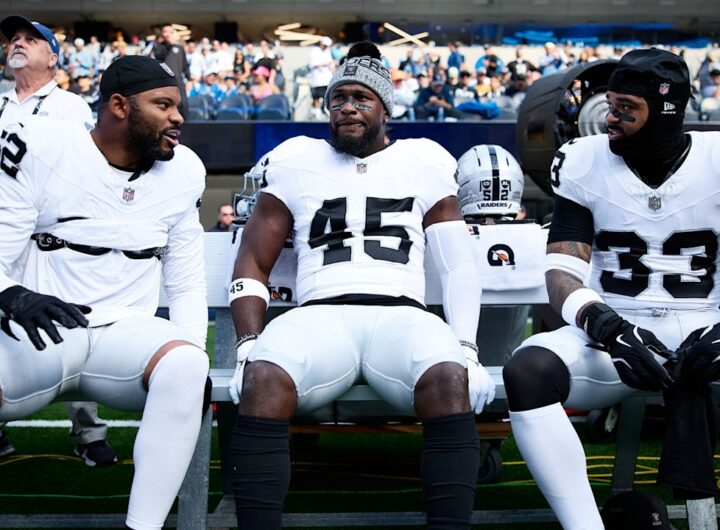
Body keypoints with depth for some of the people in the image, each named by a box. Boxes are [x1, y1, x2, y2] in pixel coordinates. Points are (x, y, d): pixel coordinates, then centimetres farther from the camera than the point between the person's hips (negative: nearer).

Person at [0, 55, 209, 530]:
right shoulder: (40, 148, -3)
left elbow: (187, 283, 13)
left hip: (126, 333, 3)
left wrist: (192, 363, -3)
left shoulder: (183, 171, 8)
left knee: (185, 364, -33)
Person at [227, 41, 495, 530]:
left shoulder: (425, 162, 19)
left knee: (451, 381, -35)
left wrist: (466, 347, -3)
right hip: (319, 315, 0)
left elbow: (458, 265, 14)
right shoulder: (297, 161, 19)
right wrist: (249, 343, -3)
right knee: (263, 380, -35)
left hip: (402, 316, 0)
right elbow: (253, 264, 15)